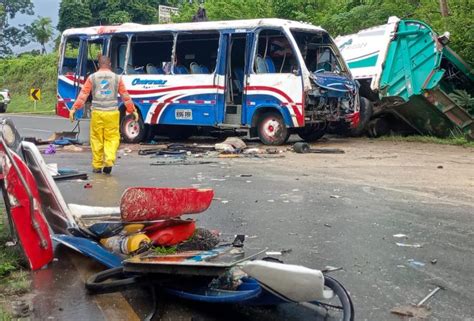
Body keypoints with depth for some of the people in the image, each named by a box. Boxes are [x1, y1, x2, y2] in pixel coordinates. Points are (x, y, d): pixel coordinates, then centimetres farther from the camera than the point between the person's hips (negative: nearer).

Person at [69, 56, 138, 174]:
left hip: (97, 112, 0)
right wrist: (132, 110, 14)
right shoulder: (117, 78, 6)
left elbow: (83, 94, -1)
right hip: (112, 113, 0)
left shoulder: (92, 77, 5)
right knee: (112, 138, 6)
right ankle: (109, 161, -10)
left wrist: (74, 108, -1)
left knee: (97, 139, 7)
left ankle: (97, 166, 12)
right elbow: (125, 96, 7)